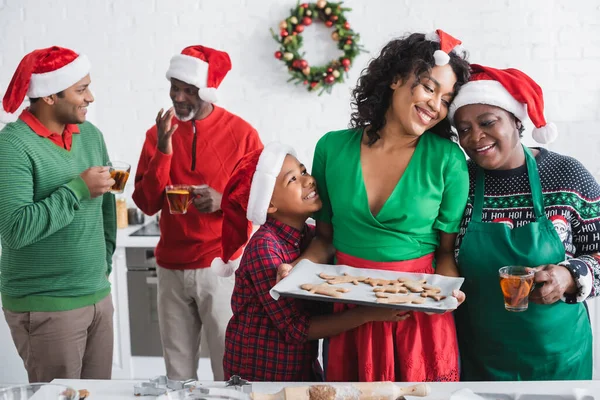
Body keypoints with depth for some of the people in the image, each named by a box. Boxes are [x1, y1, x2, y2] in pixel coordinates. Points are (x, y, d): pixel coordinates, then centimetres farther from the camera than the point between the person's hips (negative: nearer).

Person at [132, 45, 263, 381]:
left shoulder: (242, 133, -6)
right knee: (178, 369, 11)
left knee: (230, 367, 2)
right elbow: (146, 204, -1)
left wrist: (224, 201, -19)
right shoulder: (159, 133, 4)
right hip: (171, 270, 3)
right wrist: (163, 149, -13)